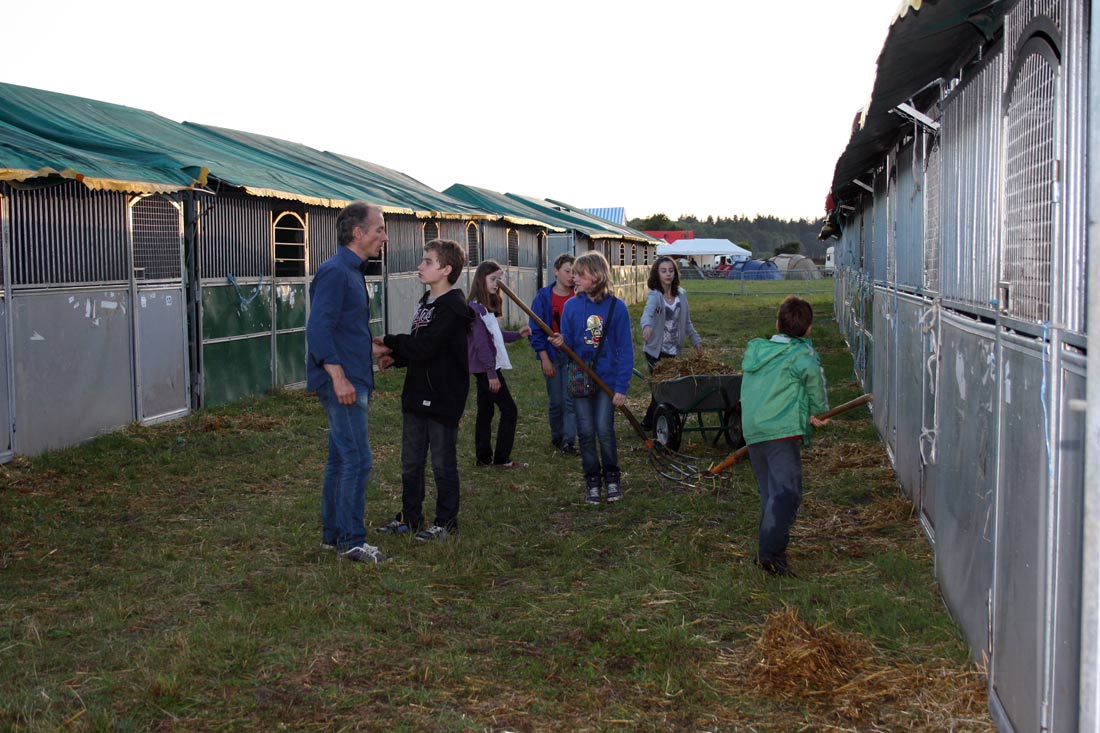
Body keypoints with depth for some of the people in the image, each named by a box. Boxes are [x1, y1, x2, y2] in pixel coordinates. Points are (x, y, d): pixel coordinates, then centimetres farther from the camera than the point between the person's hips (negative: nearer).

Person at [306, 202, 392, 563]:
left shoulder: (351, 271, 16)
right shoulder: (335, 272, -15)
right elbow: (319, 329, -22)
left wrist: (373, 350, 24)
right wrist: (338, 376, -25)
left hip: (353, 380, 10)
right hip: (343, 383, -10)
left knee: (341, 458, 14)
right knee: (358, 459, -8)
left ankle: (333, 533, 23)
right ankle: (351, 540, -1)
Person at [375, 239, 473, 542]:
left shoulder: (453, 307, -18)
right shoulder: (426, 302, 12)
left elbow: (423, 346, -25)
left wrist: (388, 341, -11)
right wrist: (395, 358, -1)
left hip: (443, 398, -9)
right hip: (417, 395, 9)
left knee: (443, 464, 4)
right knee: (411, 462, 16)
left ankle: (446, 522, 15)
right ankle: (410, 517, 27)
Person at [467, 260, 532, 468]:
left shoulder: (485, 307, 12)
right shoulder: (475, 308, -19)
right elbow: (481, 343, -22)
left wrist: (517, 334, 8)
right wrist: (492, 373, -22)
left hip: (485, 369, 10)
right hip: (486, 368, -10)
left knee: (485, 412, 13)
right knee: (509, 410, -3)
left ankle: (484, 457, 20)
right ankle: (502, 458, 3)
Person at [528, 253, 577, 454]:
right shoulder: (543, 297, -4)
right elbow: (535, 330, -3)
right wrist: (544, 358, -7)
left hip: (573, 356, 0)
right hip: (552, 355, 0)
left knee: (570, 399, -4)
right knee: (556, 401, 9)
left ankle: (568, 441, 0)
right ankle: (556, 436, 28)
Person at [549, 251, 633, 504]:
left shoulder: (616, 307, -7)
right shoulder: (572, 306, 1)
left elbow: (625, 349, -6)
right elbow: (569, 344, 6)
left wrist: (621, 387, -11)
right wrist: (560, 343, -19)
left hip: (607, 379, -3)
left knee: (604, 430, -8)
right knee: (585, 432, 5)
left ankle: (612, 478, 13)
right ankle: (592, 481, 18)